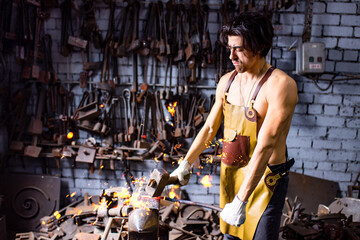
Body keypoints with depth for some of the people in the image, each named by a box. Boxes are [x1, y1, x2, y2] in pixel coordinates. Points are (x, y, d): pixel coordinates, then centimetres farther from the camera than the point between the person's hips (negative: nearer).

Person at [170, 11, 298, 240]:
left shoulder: (281, 85, -21)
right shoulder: (227, 81, 3)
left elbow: (265, 146, -26)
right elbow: (209, 128, 12)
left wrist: (240, 202, -28)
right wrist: (185, 164, 5)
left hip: (265, 179, -6)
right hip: (230, 173, 6)